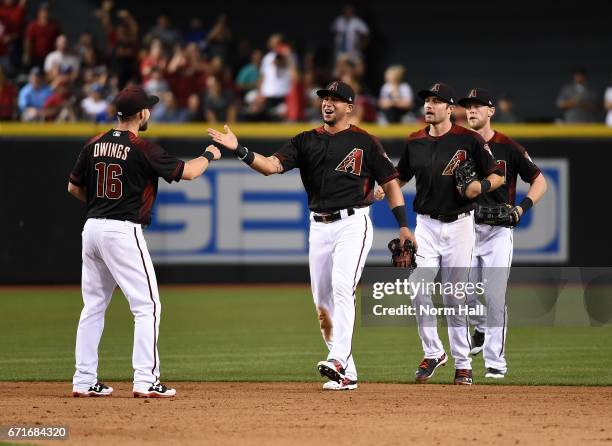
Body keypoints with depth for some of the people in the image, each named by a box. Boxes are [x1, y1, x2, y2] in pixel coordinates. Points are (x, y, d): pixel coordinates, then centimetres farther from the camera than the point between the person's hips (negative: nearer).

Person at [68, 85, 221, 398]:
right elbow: (186, 172, -9)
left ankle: (84, 381, 13)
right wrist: (209, 156, 10)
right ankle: (145, 381, -9)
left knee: (93, 305, 14)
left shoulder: (94, 145, 7)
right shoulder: (142, 149, -11)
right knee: (147, 305, -2)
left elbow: (74, 188, 14)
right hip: (123, 231, -7)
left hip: (92, 228, 7)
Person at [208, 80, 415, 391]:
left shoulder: (363, 142, 2)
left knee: (342, 288, -23)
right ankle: (347, 374, 12)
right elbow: (272, 165, -3)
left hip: (353, 224, -5)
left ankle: (338, 360, -32)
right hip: (319, 226, 5)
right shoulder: (307, 141, 10)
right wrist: (239, 150, -20)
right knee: (322, 301, 4)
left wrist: (403, 225, -6)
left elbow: (390, 182, 4)